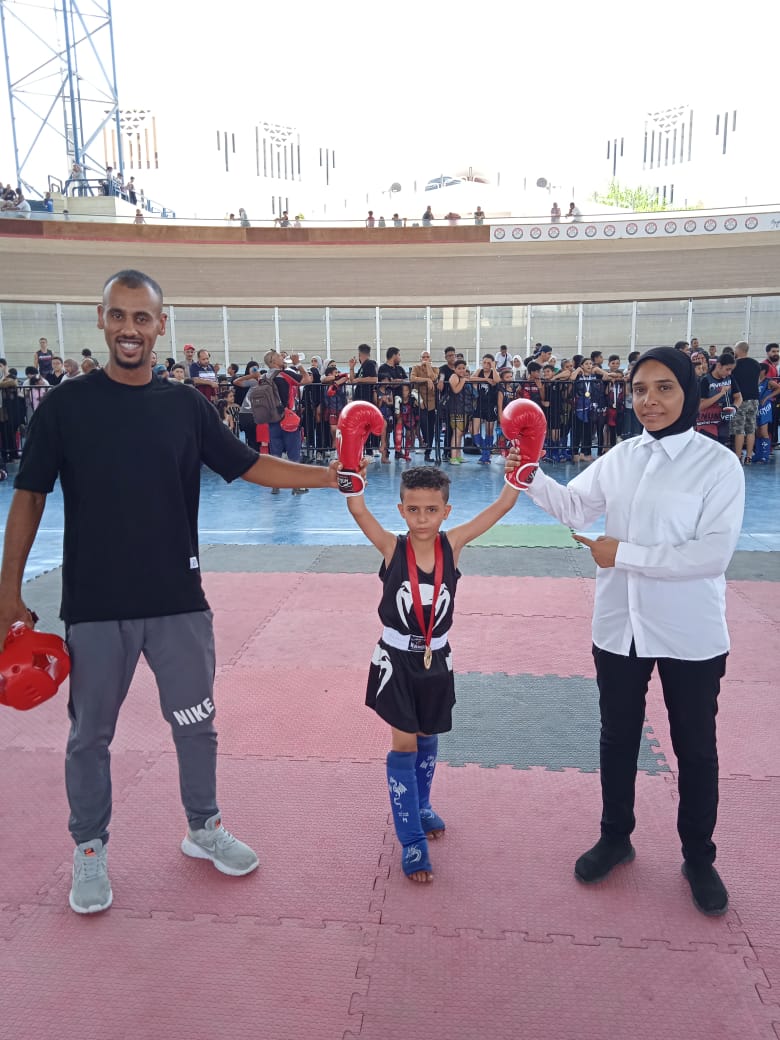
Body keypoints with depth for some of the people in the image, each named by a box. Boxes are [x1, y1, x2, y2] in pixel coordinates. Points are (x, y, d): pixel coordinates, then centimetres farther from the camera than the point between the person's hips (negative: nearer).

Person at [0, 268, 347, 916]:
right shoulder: (66, 405, -4)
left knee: (196, 723, 14)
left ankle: (204, 828, 37)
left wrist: (333, 475, -2)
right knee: (90, 734, 13)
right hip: (94, 603, -2)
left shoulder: (186, 406, 2)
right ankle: (91, 849, 35)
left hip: (178, 601, 2)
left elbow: (249, 466, 5)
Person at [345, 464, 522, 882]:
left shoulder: (452, 544, -11)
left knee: (426, 739, 20)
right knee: (404, 745, 1)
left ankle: (420, 806, 45)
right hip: (396, 659, -2)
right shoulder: (392, 547, -15)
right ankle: (412, 841, 13)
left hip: (436, 660, 3)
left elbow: (502, 506, -14)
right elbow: (358, 510, -28)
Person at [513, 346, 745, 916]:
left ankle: (699, 859, 36)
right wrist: (530, 475, -15)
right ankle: (615, 838, 40)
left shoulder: (718, 463, -13)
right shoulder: (620, 457, 2)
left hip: (689, 633, -4)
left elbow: (714, 553, -20)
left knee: (695, 748, 14)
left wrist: (624, 554, -20)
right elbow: (575, 508, 1)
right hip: (619, 627, 4)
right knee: (618, 738, 18)